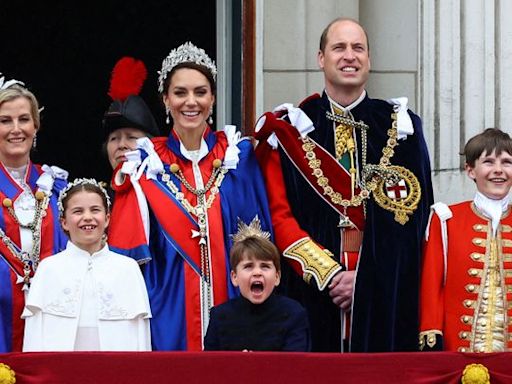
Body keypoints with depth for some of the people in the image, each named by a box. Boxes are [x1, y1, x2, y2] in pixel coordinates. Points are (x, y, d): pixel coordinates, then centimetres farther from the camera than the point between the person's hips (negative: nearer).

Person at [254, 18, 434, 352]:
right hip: (311, 289, -1)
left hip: (384, 295, 1)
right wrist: (328, 274, -12)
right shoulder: (290, 129, 6)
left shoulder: (400, 127, 8)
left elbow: (412, 214, 2)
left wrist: (366, 277, -9)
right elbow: (278, 214, -1)